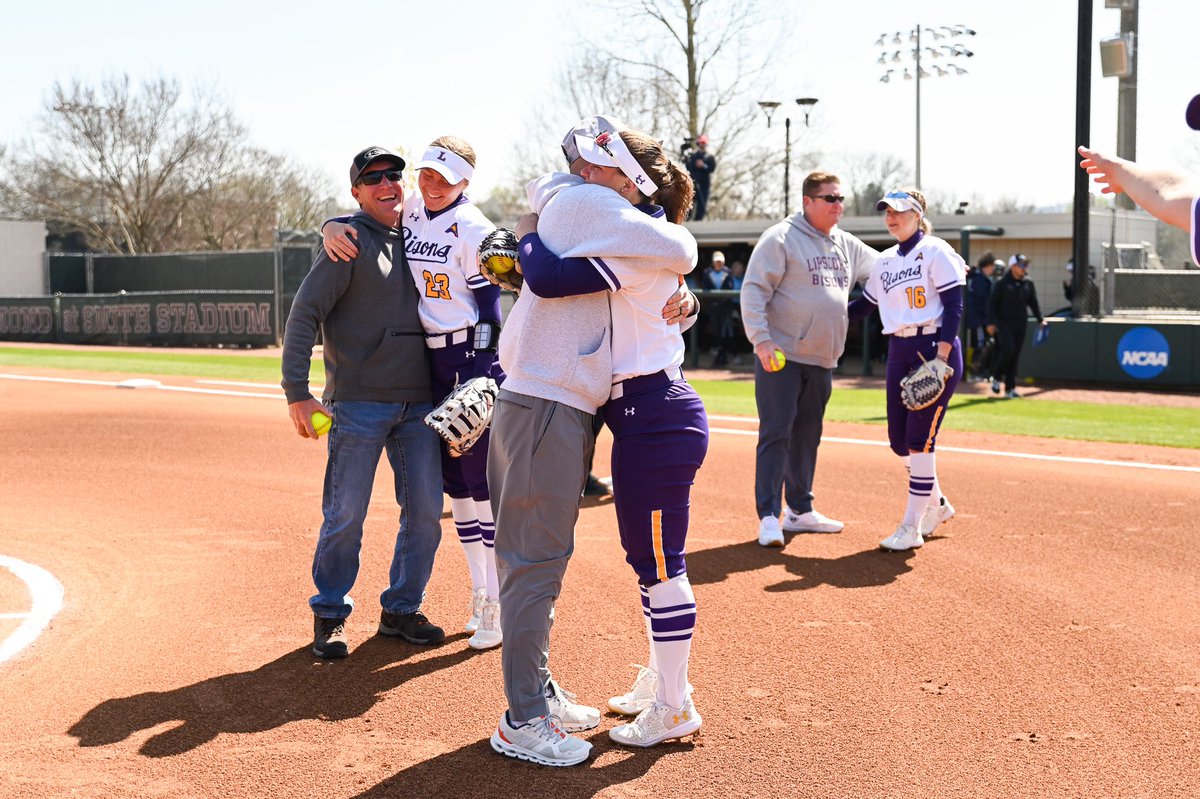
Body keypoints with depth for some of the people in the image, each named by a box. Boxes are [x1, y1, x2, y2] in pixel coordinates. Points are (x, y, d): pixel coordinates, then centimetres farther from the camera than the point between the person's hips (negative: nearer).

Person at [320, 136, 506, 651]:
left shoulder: (472, 229, -11)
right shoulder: (410, 211, 8)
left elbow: (489, 311, -13)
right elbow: (363, 219, 13)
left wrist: (478, 382, -20)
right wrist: (332, 227, -12)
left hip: (471, 361, -7)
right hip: (428, 364, 7)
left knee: (482, 481, -6)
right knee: (453, 482, 12)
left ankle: (501, 604, 1)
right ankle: (479, 594, 23)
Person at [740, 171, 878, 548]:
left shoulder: (847, 245, 14)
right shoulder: (780, 238, -9)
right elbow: (754, 289, -13)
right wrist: (761, 339, -22)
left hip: (822, 361, 7)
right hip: (780, 356, -7)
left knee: (807, 436, 14)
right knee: (775, 434, -7)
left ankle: (799, 510, 24)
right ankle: (768, 517, -5)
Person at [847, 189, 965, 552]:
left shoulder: (935, 251, -6)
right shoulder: (885, 261, 14)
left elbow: (954, 305, -12)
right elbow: (864, 304, 22)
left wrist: (941, 356, -20)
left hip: (936, 349, -7)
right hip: (898, 352, 7)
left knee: (919, 438, -8)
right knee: (898, 439, 7)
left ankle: (912, 527, -1)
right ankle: (936, 504, 29)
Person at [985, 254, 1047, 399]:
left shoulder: (1028, 284, 9)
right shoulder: (1002, 283, -4)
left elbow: (1033, 303, 16)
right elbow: (992, 303, -4)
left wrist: (1040, 320, 6)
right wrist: (991, 322, -12)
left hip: (1020, 324, 5)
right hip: (1004, 323, -5)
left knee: (1015, 355, 3)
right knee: (1008, 350, -19)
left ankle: (1010, 388, 8)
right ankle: (996, 377, 4)